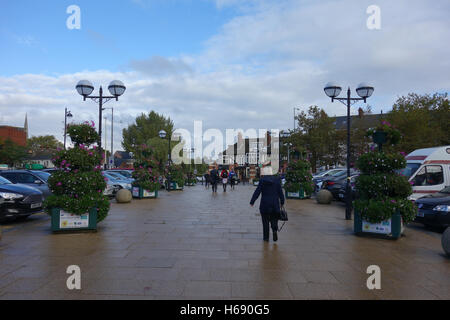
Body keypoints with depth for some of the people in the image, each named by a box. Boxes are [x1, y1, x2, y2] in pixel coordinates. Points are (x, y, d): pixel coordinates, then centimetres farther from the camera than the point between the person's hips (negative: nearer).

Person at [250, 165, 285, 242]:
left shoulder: (262, 180, -8)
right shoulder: (276, 180, 1)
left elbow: (257, 192, -7)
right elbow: (280, 192, 3)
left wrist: (252, 202, -1)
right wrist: (282, 202, 13)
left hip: (265, 204, -2)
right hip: (275, 204, 2)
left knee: (265, 221, 8)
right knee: (274, 219, 14)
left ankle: (266, 237, 13)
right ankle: (274, 230, -12)